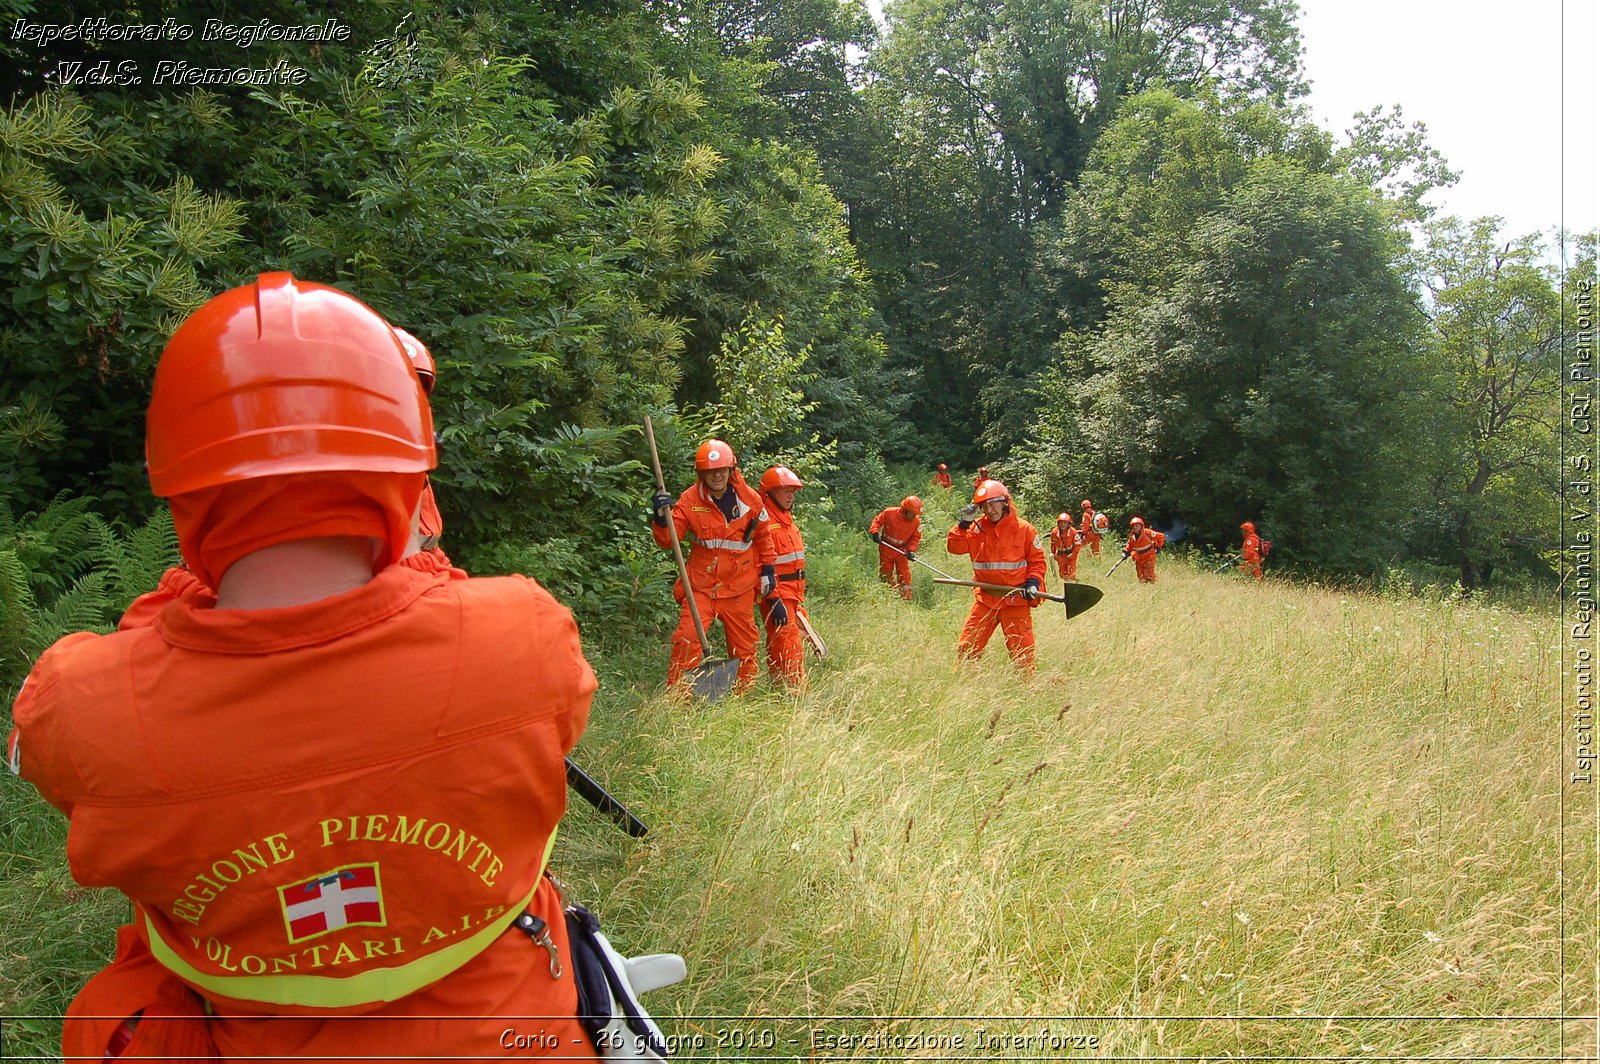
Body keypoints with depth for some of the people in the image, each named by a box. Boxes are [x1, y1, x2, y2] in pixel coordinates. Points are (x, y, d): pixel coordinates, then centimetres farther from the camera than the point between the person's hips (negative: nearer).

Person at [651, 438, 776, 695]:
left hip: (739, 588, 2)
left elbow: (763, 535, 13)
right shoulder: (690, 500, -7)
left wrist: (768, 570, 13)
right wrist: (661, 518, -28)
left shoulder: (749, 498, -2)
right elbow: (668, 541, -9)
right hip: (700, 584, -1)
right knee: (686, 638, -15)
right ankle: (676, 697, -3)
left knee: (744, 645, 10)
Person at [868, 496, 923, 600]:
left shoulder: (916, 521, -15)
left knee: (904, 575, -2)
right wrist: (874, 532, -23)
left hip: (901, 551, 0)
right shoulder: (889, 513, -21)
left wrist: (911, 550, -18)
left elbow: (915, 537, -4)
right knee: (885, 573, 14)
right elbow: (877, 521, -6)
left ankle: (906, 597, 6)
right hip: (886, 548, 0)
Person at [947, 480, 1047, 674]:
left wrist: (1033, 582, -10)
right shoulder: (978, 528, 4)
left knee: (1022, 649, -1)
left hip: (1016, 599, -3)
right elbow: (954, 547, -3)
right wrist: (963, 523, -10)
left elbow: (1037, 561, 4)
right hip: (985, 598, 3)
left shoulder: (1024, 529, -3)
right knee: (967, 646, 4)